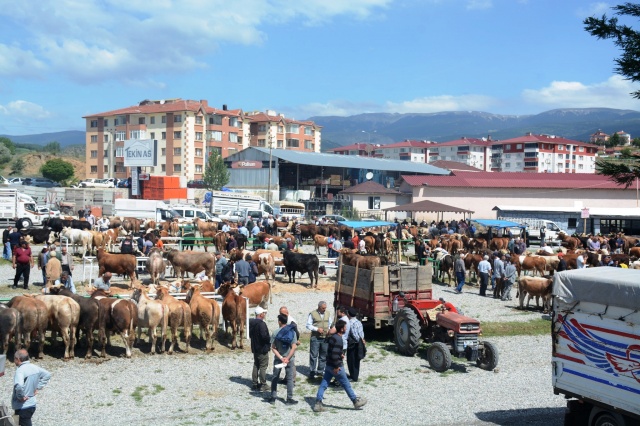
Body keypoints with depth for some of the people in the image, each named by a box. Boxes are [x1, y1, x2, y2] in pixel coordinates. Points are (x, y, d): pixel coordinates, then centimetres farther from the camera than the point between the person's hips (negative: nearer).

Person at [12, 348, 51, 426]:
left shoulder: (20, 370, -22)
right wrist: (38, 388, 13)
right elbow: (47, 375, 17)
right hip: (32, 404, 8)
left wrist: (21, 396, -23)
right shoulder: (34, 367, 3)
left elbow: (18, 386, -40)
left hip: (22, 407, -8)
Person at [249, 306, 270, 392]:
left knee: (256, 366, 17)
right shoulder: (261, 324, -22)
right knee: (263, 367, 0)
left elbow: (250, 334, 14)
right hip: (262, 349, -8)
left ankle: (254, 384, 23)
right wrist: (270, 339, -11)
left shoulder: (251, 323, 5)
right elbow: (264, 336, -29)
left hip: (255, 348, 8)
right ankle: (263, 385, 5)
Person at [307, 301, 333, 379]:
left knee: (323, 355, 10)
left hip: (325, 338, 4)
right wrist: (317, 329, -16)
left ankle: (320, 371, 21)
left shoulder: (328, 314, 8)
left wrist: (329, 329, -1)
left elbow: (330, 323, 18)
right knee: (313, 355, -1)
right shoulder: (312, 314, -5)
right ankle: (312, 372, 7)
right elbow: (308, 325, -4)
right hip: (315, 337, -4)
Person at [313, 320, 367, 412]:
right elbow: (334, 353, -27)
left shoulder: (332, 337, 8)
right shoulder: (338, 339, -21)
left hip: (328, 365, 9)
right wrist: (336, 366, -22)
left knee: (324, 384, 7)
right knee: (346, 384, 5)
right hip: (336, 366, -9)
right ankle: (356, 402, 18)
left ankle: (318, 403, 2)